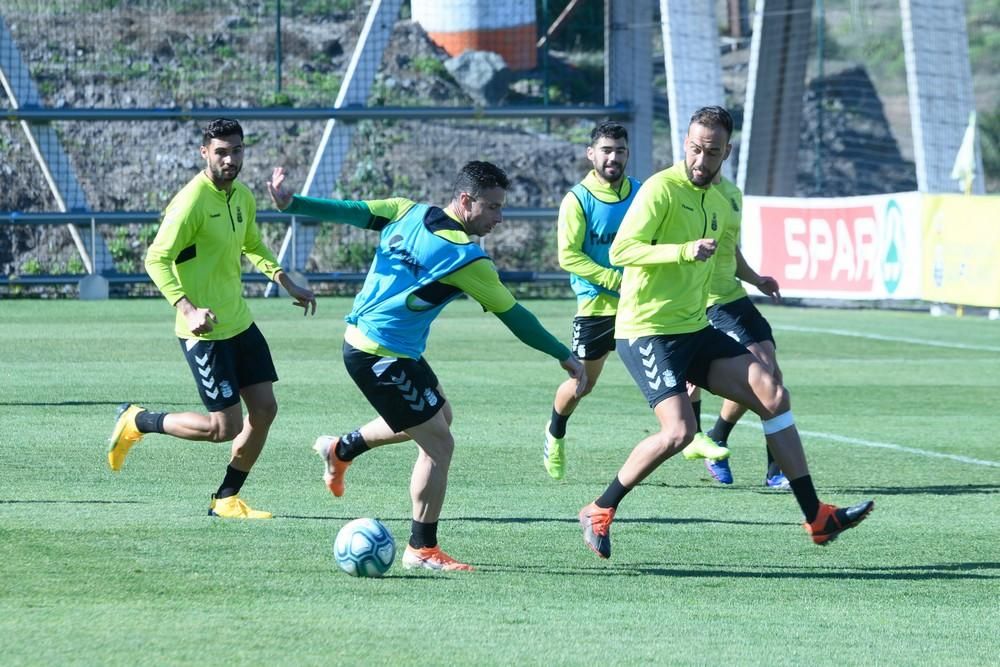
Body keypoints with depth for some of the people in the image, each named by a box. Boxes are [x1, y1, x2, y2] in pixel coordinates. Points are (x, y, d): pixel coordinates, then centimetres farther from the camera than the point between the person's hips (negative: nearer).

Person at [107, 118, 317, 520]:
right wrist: (187, 309, -34)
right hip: (206, 332, -8)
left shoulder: (242, 197, 6)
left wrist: (286, 282, 13)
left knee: (264, 409, 5)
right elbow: (157, 260, -22)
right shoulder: (192, 201, -20)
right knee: (225, 427, -7)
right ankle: (137, 422, 14)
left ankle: (226, 500, 19)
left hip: (240, 322, 8)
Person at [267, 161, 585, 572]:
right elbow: (513, 315, -12)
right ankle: (422, 550, 2)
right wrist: (565, 357, -4)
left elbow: (351, 212, -4)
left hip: (360, 336, 9)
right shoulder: (465, 257, -18)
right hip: (384, 358, -9)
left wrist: (291, 204, 1)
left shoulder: (408, 213, 1)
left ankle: (341, 449, 38)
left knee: (439, 415, 26)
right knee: (439, 445, -3)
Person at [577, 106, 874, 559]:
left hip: (694, 330, 8)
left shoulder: (718, 201, 13)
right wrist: (687, 251, -31)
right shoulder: (663, 189, -13)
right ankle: (599, 512, -3)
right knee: (678, 431, -22)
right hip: (647, 331, -8)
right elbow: (621, 250, -22)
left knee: (773, 396, -2)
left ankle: (816, 517, 2)